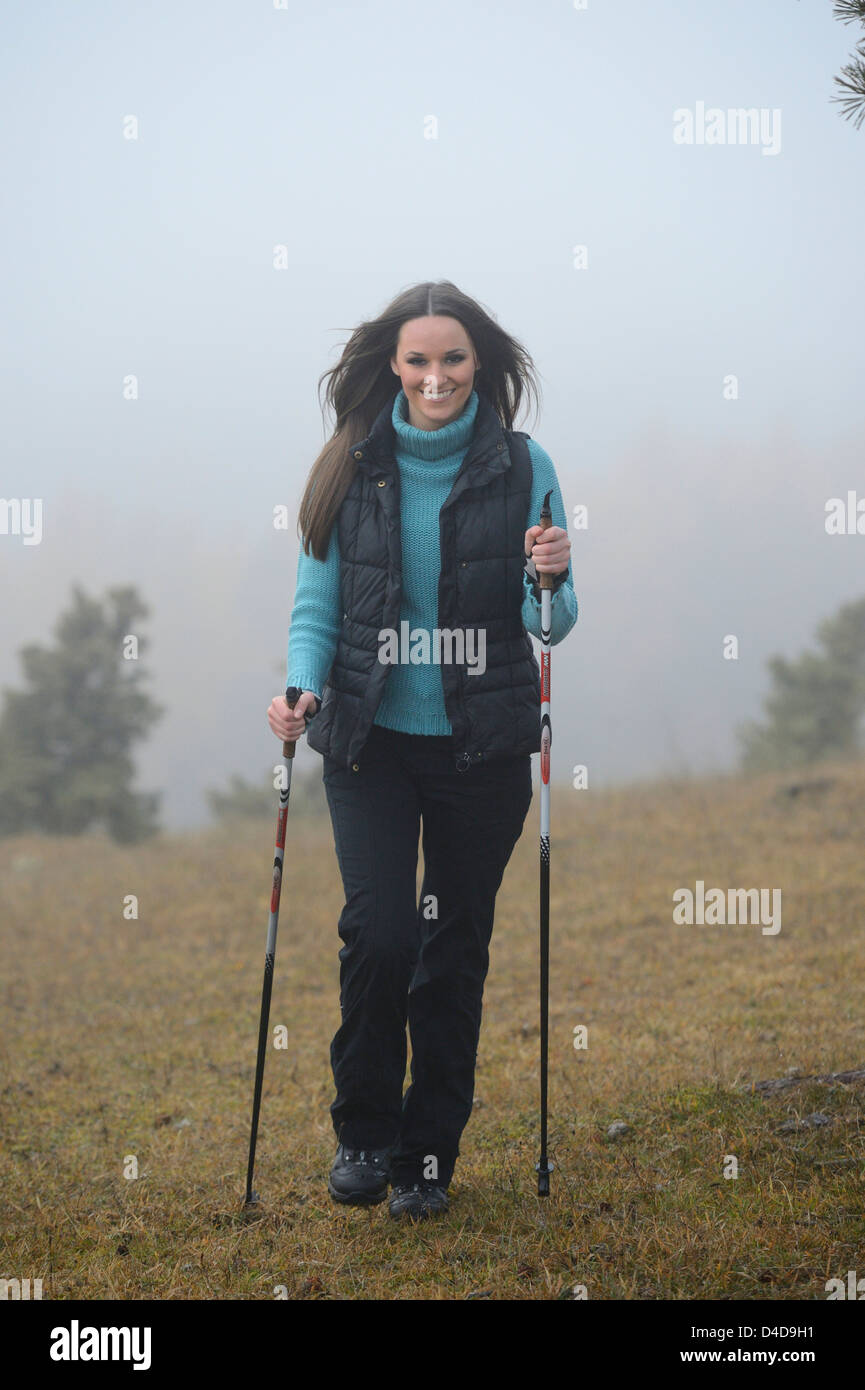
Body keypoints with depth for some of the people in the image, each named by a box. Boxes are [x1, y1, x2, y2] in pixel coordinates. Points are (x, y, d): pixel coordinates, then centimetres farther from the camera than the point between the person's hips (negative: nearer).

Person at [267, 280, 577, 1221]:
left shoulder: (522, 467, -1)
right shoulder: (351, 468, 1)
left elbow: (550, 623, 3)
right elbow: (318, 604, 5)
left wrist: (552, 585, -19)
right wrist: (302, 689, -14)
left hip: (483, 746, 0)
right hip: (372, 741, 0)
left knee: (456, 948, 7)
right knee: (379, 932, -12)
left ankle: (428, 1153, 22)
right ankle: (363, 1129, 12)